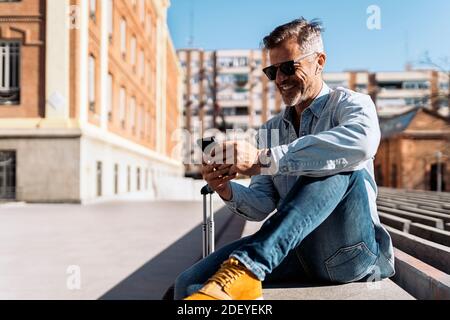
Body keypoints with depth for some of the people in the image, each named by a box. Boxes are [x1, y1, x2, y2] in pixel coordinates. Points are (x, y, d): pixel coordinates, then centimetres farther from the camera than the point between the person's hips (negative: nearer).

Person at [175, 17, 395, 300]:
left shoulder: (351, 105, 0)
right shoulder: (270, 131, 16)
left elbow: (362, 143, -28)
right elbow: (262, 206, 7)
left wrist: (263, 159, -31)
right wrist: (228, 190, -16)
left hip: (349, 251, -2)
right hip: (294, 250, 3)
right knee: (191, 283, -22)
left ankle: (244, 270, -37)